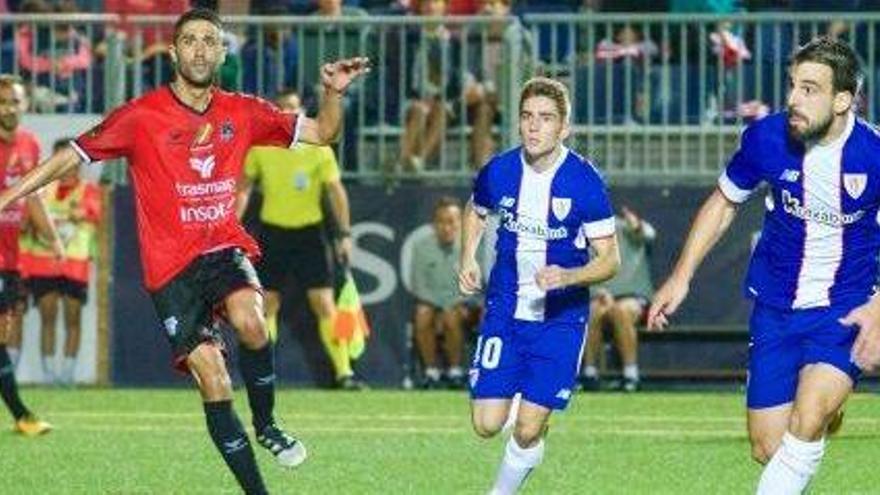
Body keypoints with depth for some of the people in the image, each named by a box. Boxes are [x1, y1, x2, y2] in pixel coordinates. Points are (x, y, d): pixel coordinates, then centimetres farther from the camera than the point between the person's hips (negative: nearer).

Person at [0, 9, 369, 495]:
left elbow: (320, 133, 12)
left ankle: (266, 425, -7)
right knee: (214, 382, -10)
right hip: (170, 267, -2)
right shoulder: (141, 116, -6)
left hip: (224, 246, 2)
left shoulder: (242, 112, 4)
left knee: (249, 322, -31)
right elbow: (72, 156, -1)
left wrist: (333, 93, -7)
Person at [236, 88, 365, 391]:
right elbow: (243, 187, 8)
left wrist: (345, 233, -9)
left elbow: (335, 190, -4)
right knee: (267, 305, 3)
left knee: (324, 305, -8)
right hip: (272, 230, 2)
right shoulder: (260, 147, -1)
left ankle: (343, 373, -9)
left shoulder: (319, 149, -6)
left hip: (309, 231, -2)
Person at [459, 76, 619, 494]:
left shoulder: (584, 182, -15)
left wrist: (567, 277, -29)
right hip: (505, 312, 2)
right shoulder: (498, 172, -7)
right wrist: (468, 260, 2)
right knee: (486, 424, -5)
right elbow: (476, 211, 18)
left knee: (528, 430, -6)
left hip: (561, 318, -2)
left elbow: (610, 259, -11)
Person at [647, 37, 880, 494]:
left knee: (807, 421, -25)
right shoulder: (766, 138, -12)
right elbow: (723, 202, 8)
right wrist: (681, 276, 4)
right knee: (767, 450, 4)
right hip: (776, 308, 3)